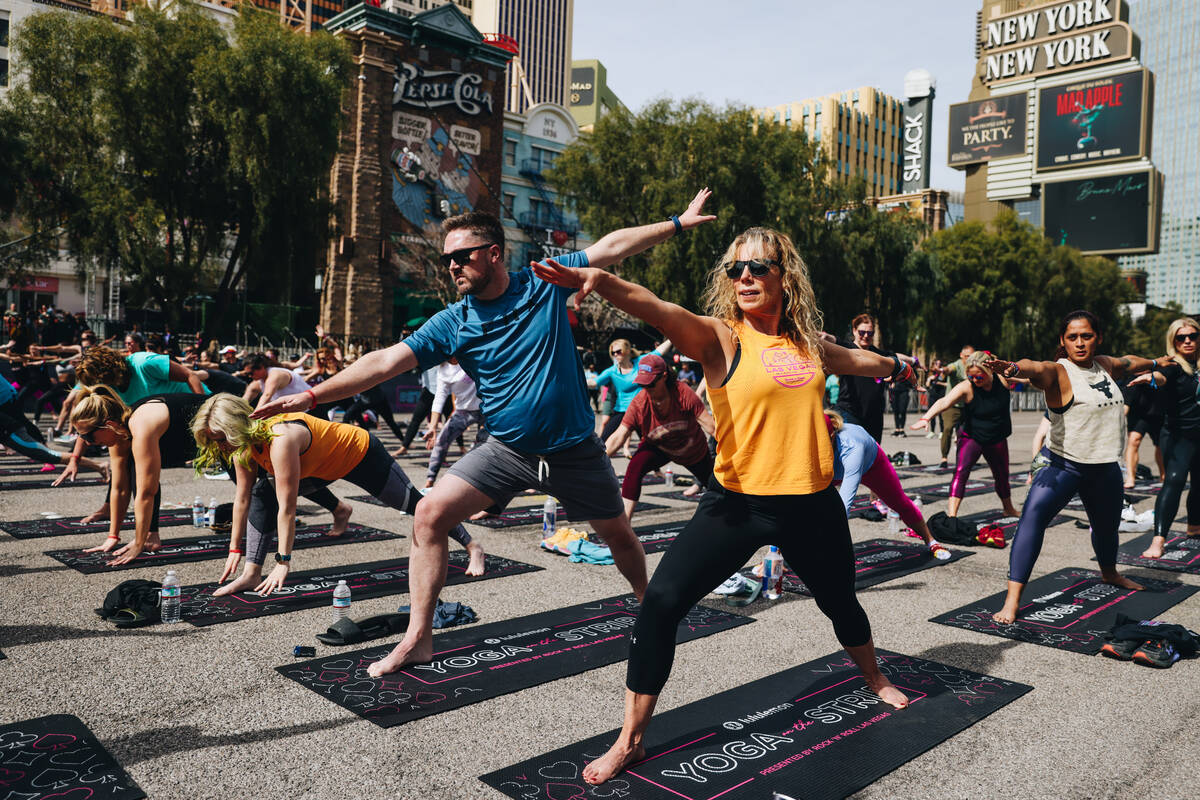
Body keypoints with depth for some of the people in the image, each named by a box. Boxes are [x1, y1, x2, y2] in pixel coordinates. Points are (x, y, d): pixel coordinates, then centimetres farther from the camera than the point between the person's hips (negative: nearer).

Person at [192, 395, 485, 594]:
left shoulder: (280, 439, -39)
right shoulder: (244, 444, -14)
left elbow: (287, 508, -36)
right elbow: (242, 499, -3)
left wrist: (283, 562, -31)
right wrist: (235, 549, 2)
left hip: (362, 455, -8)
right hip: (323, 467, 8)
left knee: (416, 504, 6)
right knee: (261, 496, -7)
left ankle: (472, 546, 24)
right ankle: (251, 574, -3)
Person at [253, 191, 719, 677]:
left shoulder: (543, 285, -8)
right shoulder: (453, 324, -6)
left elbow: (613, 246, -2)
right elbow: (385, 362, -11)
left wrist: (680, 222, 1)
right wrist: (311, 396, -17)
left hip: (574, 449, -1)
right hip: (506, 450, 1)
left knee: (618, 536, 12)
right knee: (430, 514, -12)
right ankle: (418, 638, 0)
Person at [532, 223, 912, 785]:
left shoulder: (807, 342, 5)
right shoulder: (721, 337, -9)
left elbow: (855, 359, 28)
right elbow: (662, 312, -30)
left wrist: (897, 366, 47)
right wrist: (603, 282, -49)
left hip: (812, 504, 4)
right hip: (738, 502, -4)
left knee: (840, 601, 24)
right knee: (660, 602, -16)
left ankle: (875, 680, 58)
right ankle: (630, 739, -1)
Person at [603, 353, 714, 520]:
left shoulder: (682, 392, -32)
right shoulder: (638, 404, -27)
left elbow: (709, 423, -29)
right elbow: (619, 436, -31)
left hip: (694, 450, 0)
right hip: (658, 448, 0)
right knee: (635, 467, -29)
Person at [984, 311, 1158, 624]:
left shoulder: (1105, 365, 7)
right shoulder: (1058, 372, -14)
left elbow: (1130, 361, 31)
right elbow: (1038, 369, -39)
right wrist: (1015, 367, -61)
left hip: (1106, 467, 7)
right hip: (1063, 464, -6)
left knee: (1107, 526, 24)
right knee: (1033, 515, -26)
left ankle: (1110, 573, 57)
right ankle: (1012, 599, -29)